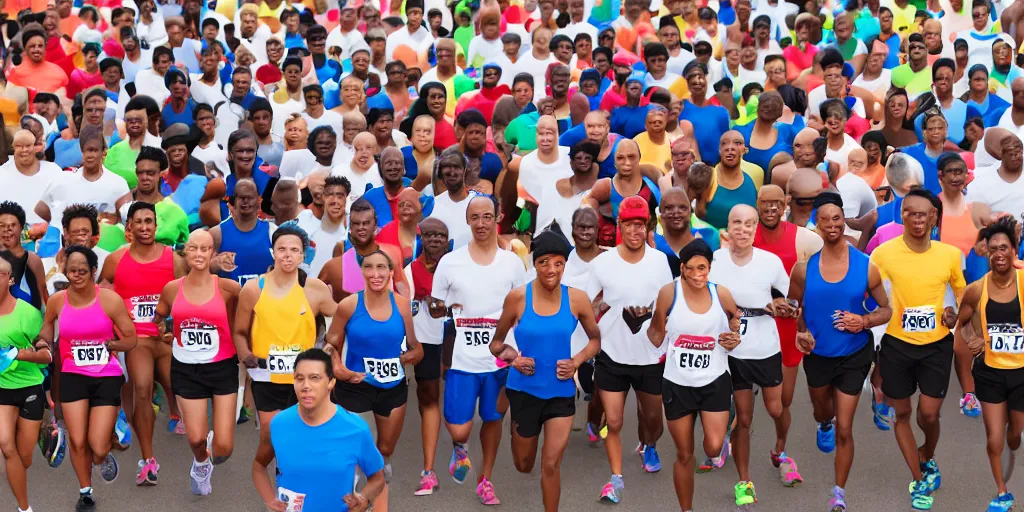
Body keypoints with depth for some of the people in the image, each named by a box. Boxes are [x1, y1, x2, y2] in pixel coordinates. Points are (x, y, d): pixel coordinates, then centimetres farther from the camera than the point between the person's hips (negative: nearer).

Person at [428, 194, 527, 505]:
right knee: (459, 430, -5)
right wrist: (442, 309, -18)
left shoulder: (513, 263, 0)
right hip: (462, 359, -1)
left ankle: (485, 480, 33)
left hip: (501, 358, 1)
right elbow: (434, 309, 5)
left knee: (493, 419, 13)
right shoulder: (450, 262, -4)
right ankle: (459, 450, 31)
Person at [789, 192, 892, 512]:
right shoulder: (804, 267, -13)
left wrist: (865, 321, -26)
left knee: (844, 430, -2)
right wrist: (800, 332, -15)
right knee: (821, 411, 28)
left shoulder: (865, 265, -16)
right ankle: (824, 425, 67)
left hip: (853, 356, -2)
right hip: (817, 354, 2)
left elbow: (886, 309, -6)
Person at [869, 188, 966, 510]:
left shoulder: (950, 254, -4)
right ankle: (919, 480, 25)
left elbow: (963, 293, 13)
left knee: (929, 414, -1)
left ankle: (927, 458, 34)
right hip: (897, 345, -1)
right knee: (902, 413, 9)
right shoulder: (884, 254, -12)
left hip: (937, 344, 1)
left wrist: (956, 314, -6)